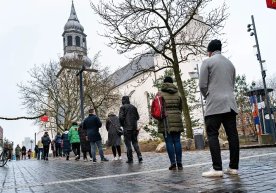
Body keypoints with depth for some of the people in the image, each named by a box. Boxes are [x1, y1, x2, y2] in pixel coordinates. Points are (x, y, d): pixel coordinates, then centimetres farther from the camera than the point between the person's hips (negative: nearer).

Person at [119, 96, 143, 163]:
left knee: (128, 143, 1)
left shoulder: (123, 107, -4)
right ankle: (139, 156, 0)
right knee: (135, 142, 11)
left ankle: (130, 159, 2)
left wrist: (122, 125, 3)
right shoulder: (133, 107, 11)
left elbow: (121, 117, -12)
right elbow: (137, 117, 12)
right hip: (134, 127, 5)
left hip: (127, 128, -5)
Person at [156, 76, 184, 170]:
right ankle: (179, 163, 5)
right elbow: (180, 107, 15)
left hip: (166, 120, -3)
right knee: (177, 141, 5)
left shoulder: (161, 94, 0)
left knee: (169, 142, -1)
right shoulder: (177, 94, 12)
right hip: (177, 119, 3)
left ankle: (173, 163, -2)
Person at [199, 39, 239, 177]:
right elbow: (232, 84, 20)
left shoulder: (207, 62, 1)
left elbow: (202, 85, -4)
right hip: (230, 103, 6)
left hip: (215, 104, -6)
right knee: (232, 135, 4)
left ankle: (217, 168, -10)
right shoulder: (230, 63, 20)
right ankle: (234, 167, 7)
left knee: (212, 135, -5)